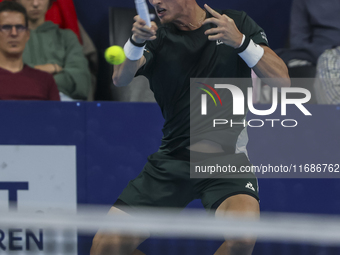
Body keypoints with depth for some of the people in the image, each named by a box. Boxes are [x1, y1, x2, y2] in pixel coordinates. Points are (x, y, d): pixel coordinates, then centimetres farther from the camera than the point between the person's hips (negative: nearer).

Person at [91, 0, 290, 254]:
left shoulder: (238, 23, 0)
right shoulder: (157, 37, 3)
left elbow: (282, 81, -8)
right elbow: (121, 79, -16)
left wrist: (240, 41, -23)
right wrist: (136, 41, -37)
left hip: (228, 159, -2)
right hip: (172, 159, 3)